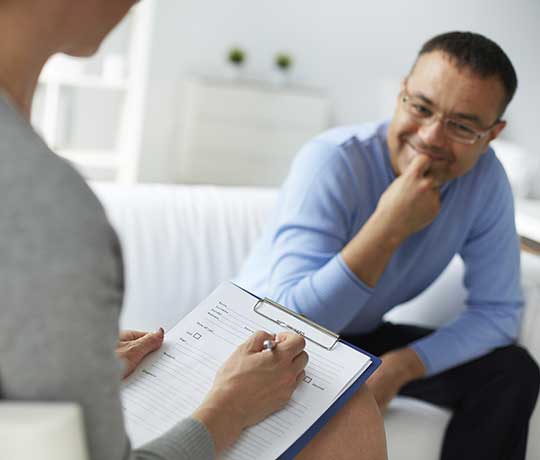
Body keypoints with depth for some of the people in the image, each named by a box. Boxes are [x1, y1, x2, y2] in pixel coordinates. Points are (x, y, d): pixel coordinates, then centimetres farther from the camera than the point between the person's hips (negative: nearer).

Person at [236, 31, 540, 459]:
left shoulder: (485, 176, -14)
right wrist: (389, 227, -40)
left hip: (361, 337, 5)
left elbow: (498, 310, -8)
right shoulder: (333, 162, -29)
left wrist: (401, 367, -22)